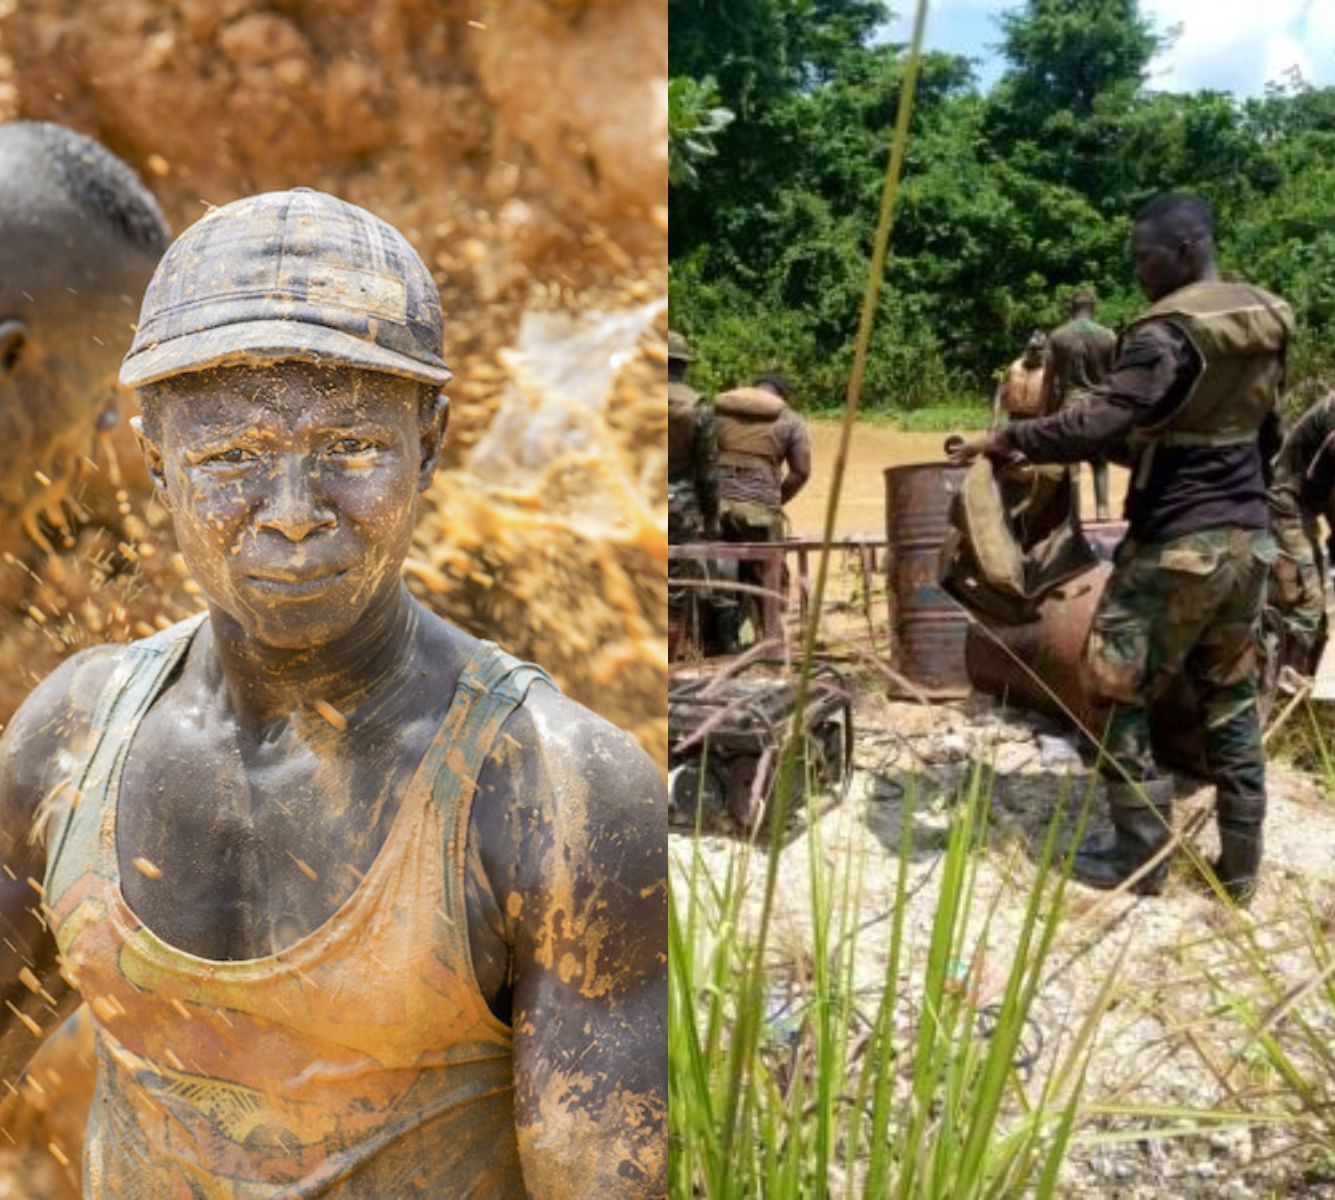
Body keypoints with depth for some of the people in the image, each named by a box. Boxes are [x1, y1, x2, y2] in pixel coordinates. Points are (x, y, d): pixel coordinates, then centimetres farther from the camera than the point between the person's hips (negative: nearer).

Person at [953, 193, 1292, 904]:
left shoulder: (1169, 332, -17)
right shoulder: (1267, 320, 9)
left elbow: (1099, 425, -29)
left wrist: (1006, 440, -20)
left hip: (1176, 544, -8)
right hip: (1248, 538, 8)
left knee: (1119, 694, 3)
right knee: (1231, 697, 15)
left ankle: (1140, 858, 9)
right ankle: (1239, 865, 20)